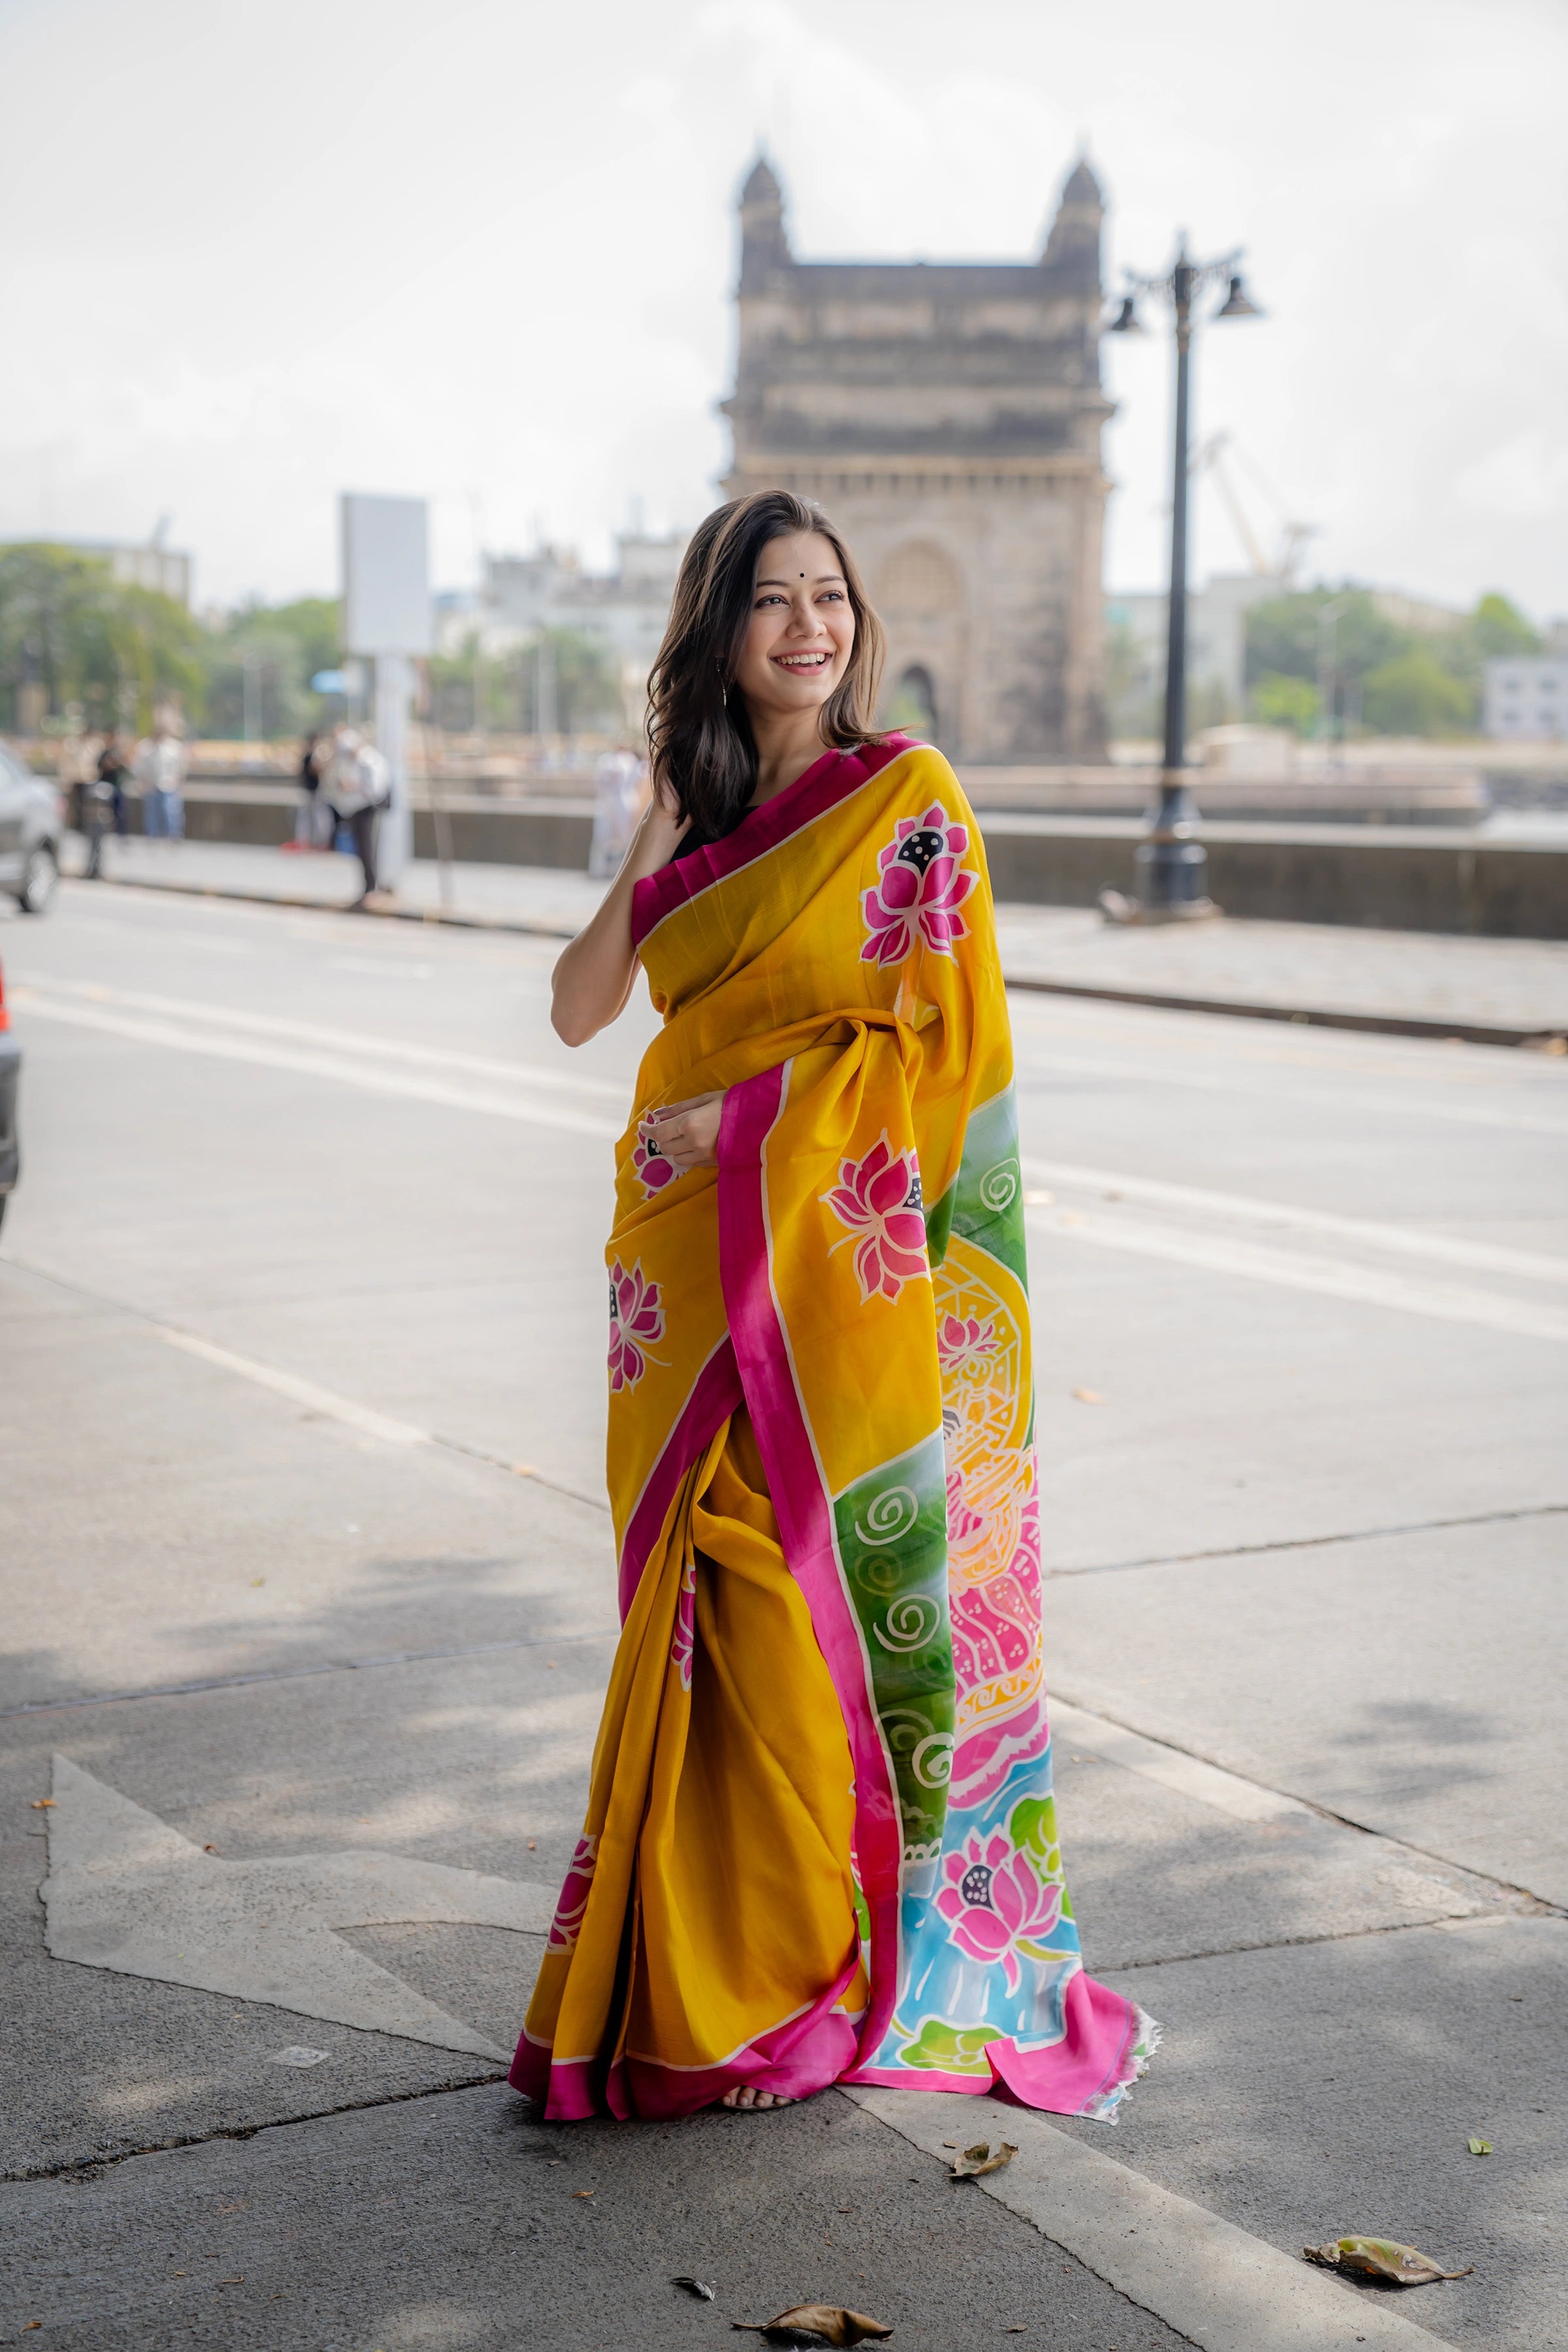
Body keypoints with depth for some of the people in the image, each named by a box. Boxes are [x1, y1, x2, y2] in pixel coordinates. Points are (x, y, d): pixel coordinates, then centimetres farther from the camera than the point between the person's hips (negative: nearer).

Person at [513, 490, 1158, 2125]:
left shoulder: (907, 795, -4)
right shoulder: (703, 807, 11)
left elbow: (932, 1038, -7)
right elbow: (579, 1009, 7)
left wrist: (747, 1124, -10)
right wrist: (659, 840, -4)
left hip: (837, 1248, -5)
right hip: (695, 1257, 5)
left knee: (827, 1592, -1)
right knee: (709, 1591, 9)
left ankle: (837, 1958, 13)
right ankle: (703, 1949, 20)